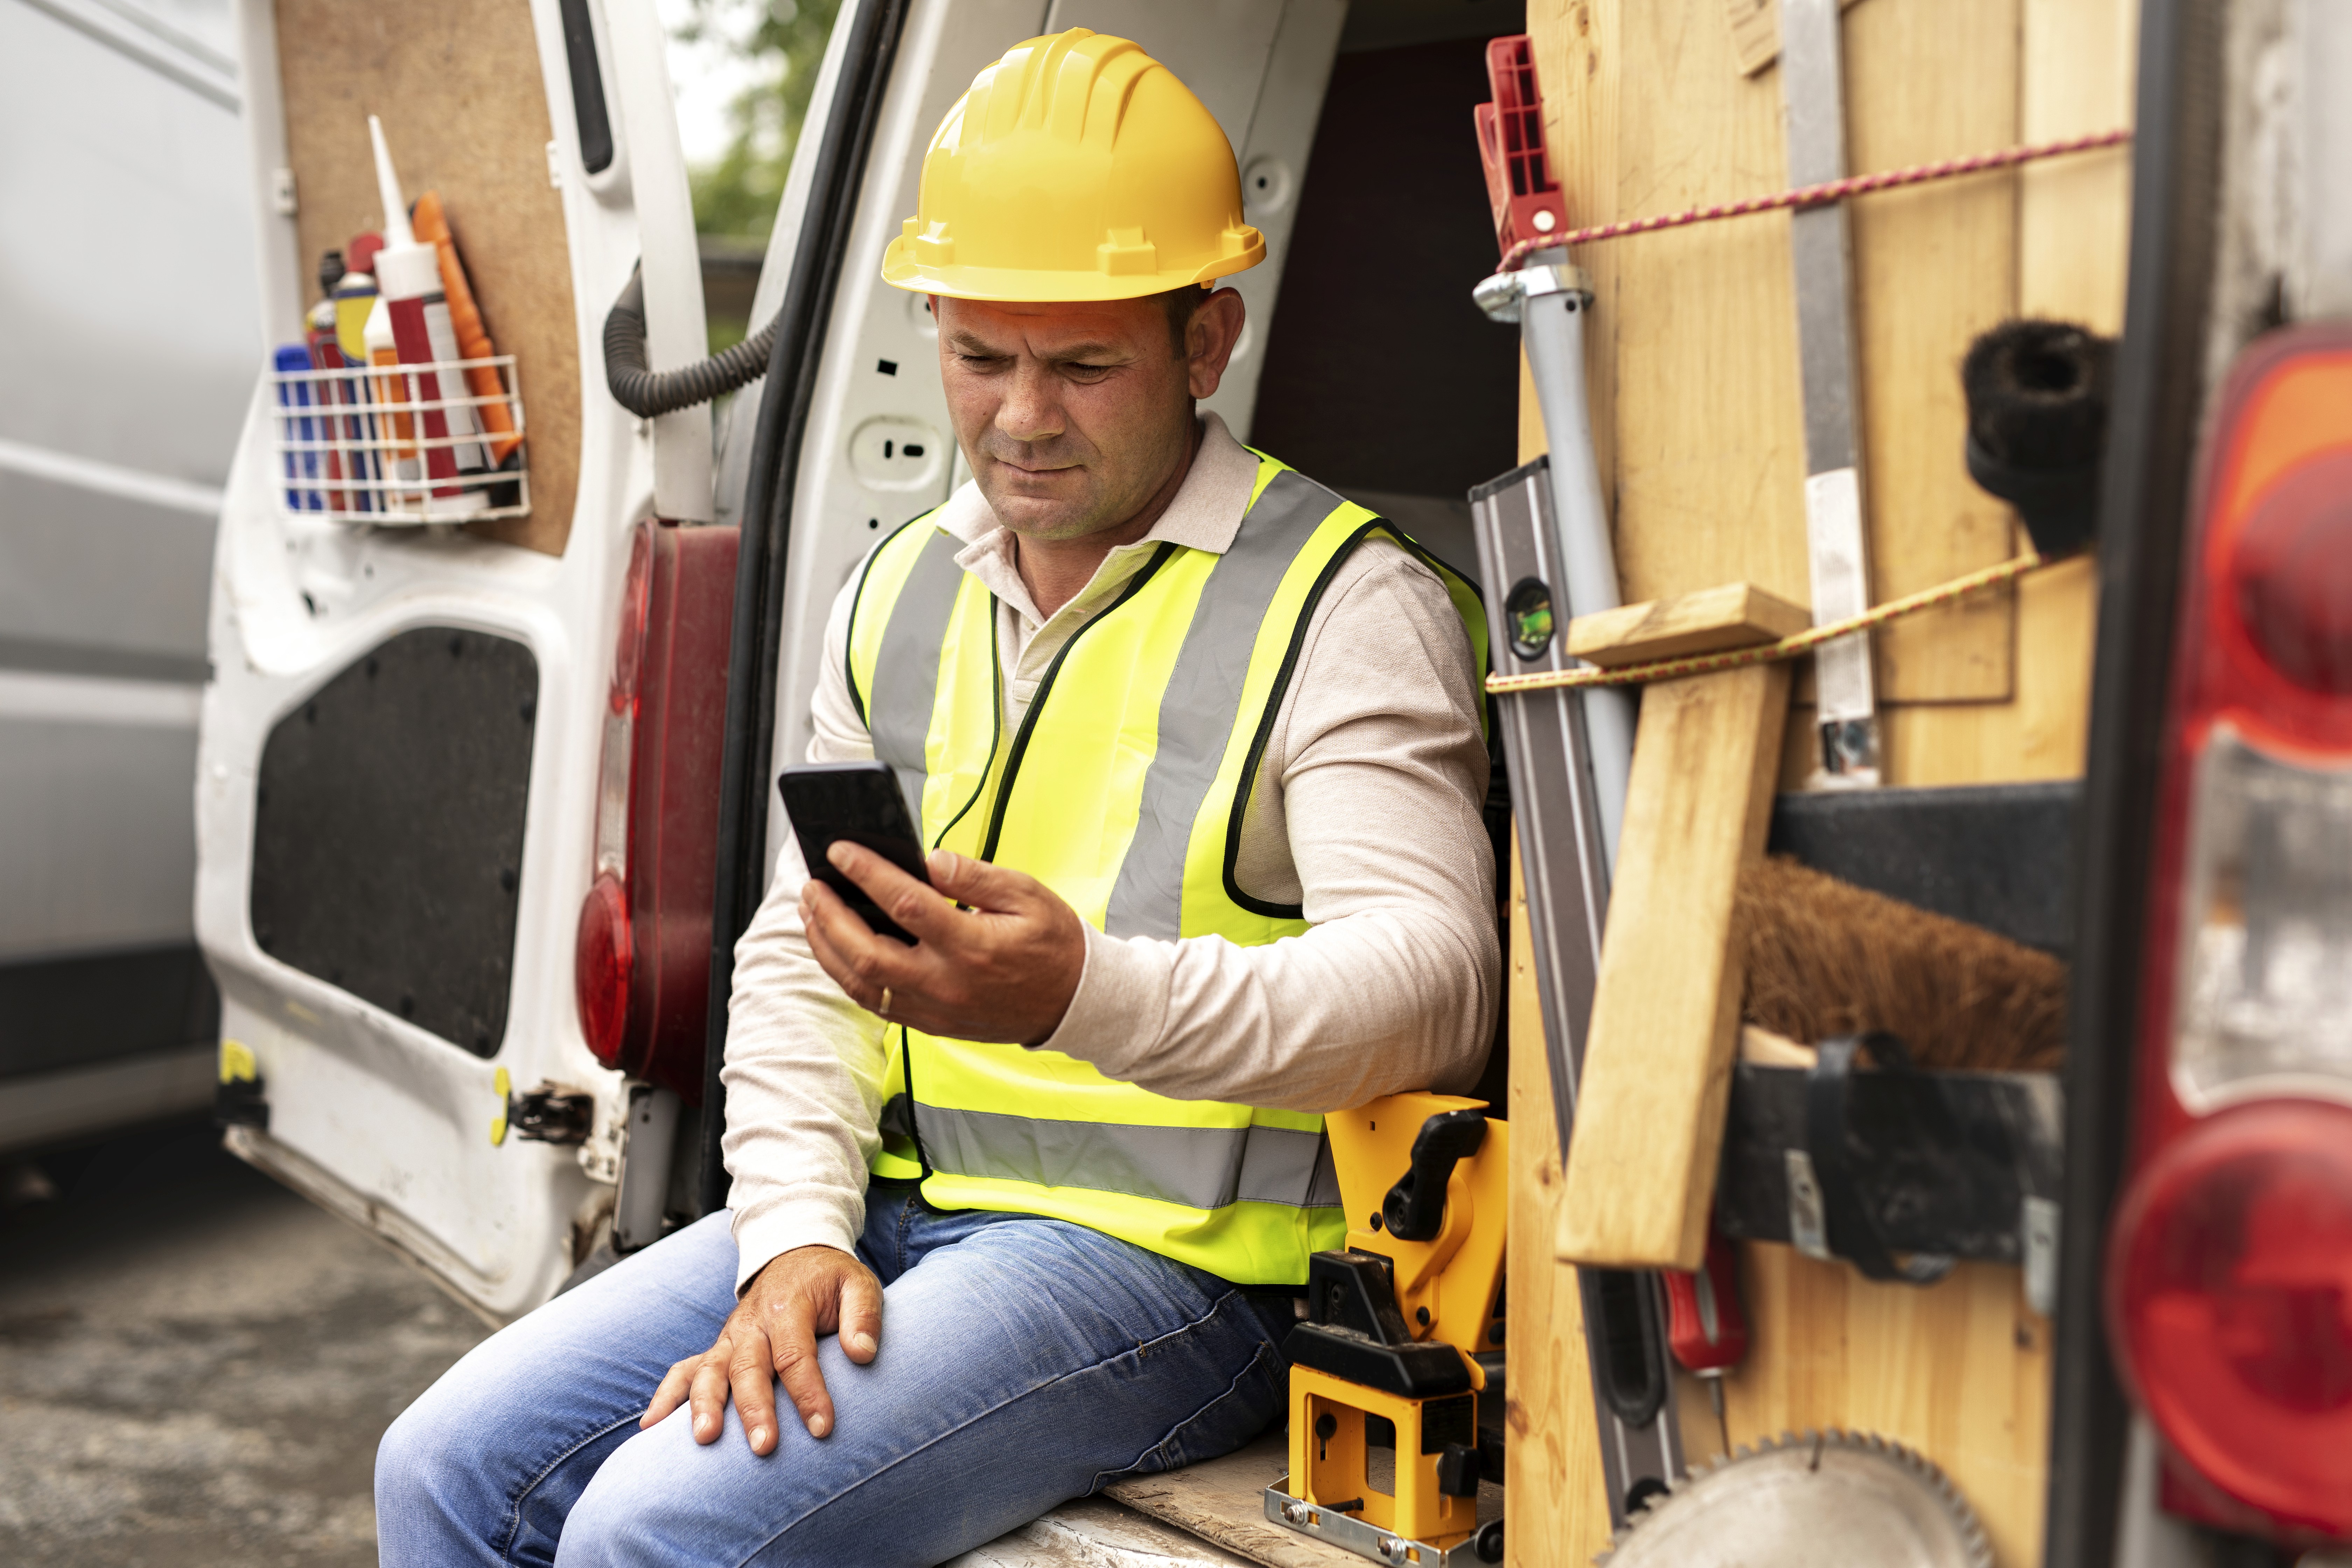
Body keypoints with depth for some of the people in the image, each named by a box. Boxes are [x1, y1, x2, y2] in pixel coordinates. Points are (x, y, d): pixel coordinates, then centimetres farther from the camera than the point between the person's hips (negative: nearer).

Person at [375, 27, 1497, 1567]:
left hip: (1175, 1253, -6)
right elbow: (796, 949, 11)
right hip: (893, 1205, 7)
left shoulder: (1348, 601, -8)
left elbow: (1431, 983, -20)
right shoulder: (901, 593, 12)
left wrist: (1086, 994, -36)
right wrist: (797, 1231, -6)